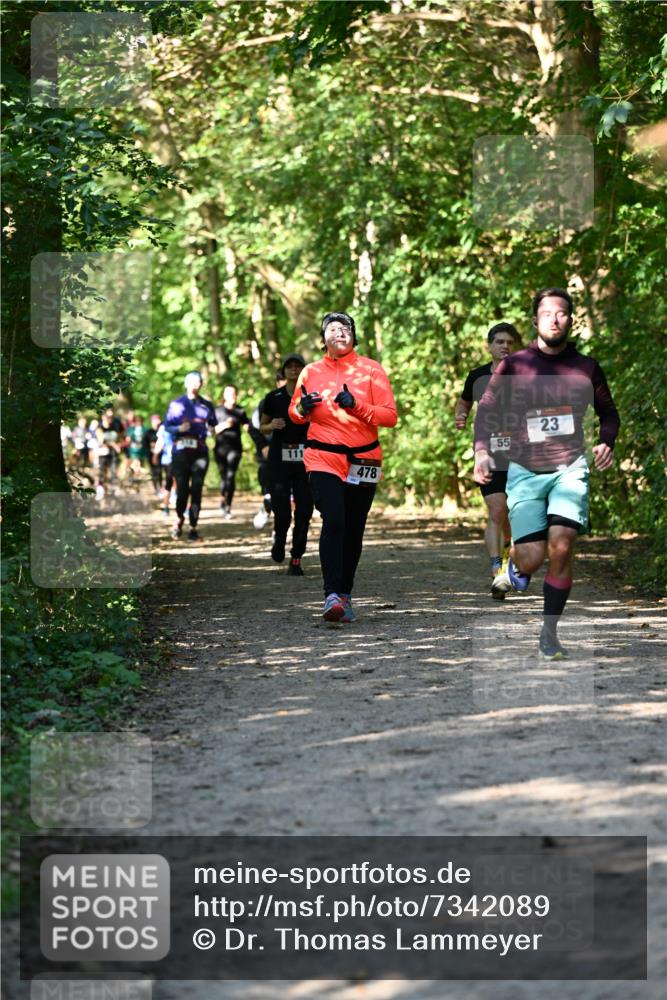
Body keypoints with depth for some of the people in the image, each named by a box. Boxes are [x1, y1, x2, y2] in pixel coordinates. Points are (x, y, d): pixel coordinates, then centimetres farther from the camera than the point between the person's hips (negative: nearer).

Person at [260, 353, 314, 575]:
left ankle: (296, 560, 7)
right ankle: (279, 537, 25)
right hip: (279, 460, -1)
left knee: (304, 511, -2)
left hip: (305, 460, 1)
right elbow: (262, 428, 11)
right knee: (281, 511, -9)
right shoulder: (273, 398, 2)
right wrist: (272, 426, -10)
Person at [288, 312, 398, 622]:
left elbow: (390, 416, -5)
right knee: (333, 522, -19)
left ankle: (345, 594, 23)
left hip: (364, 460, 1)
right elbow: (294, 414, 17)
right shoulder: (311, 372, 5)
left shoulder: (371, 370, 1)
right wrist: (302, 408, -7)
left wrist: (356, 405, -21)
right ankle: (332, 595, -26)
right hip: (323, 459, -1)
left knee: (354, 530, 9)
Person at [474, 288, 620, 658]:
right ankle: (517, 568, 31)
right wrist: (482, 452, -13)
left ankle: (550, 632, -2)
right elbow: (487, 410, 3)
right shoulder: (513, 366, 2)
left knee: (561, 547, -17)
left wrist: (607, 442, 1)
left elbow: (609, 412, 20)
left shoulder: (587, 368, 7)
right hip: (525, 471, -1)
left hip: (570, 467, 1)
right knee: (532, 558, -9)